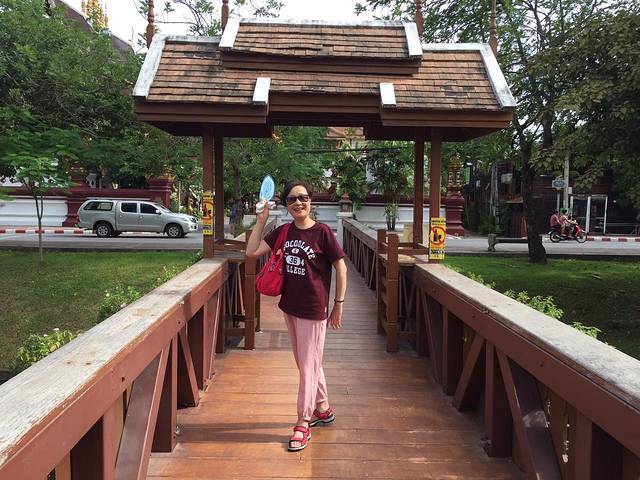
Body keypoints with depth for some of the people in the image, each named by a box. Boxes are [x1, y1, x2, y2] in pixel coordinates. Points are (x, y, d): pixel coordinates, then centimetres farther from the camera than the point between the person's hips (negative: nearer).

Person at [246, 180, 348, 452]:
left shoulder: (322, 232, -13)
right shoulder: (283, 232, 2)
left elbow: (341, 268, -8)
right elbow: (252, 251, 0)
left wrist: (338, 305, -7)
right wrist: (261, 220, -5)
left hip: (313, 309, -6)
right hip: (289, 307, 7)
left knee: (308, 367, 2)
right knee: (306, 364, 19)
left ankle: (303, 424, 14)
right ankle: (323, 409, 37)